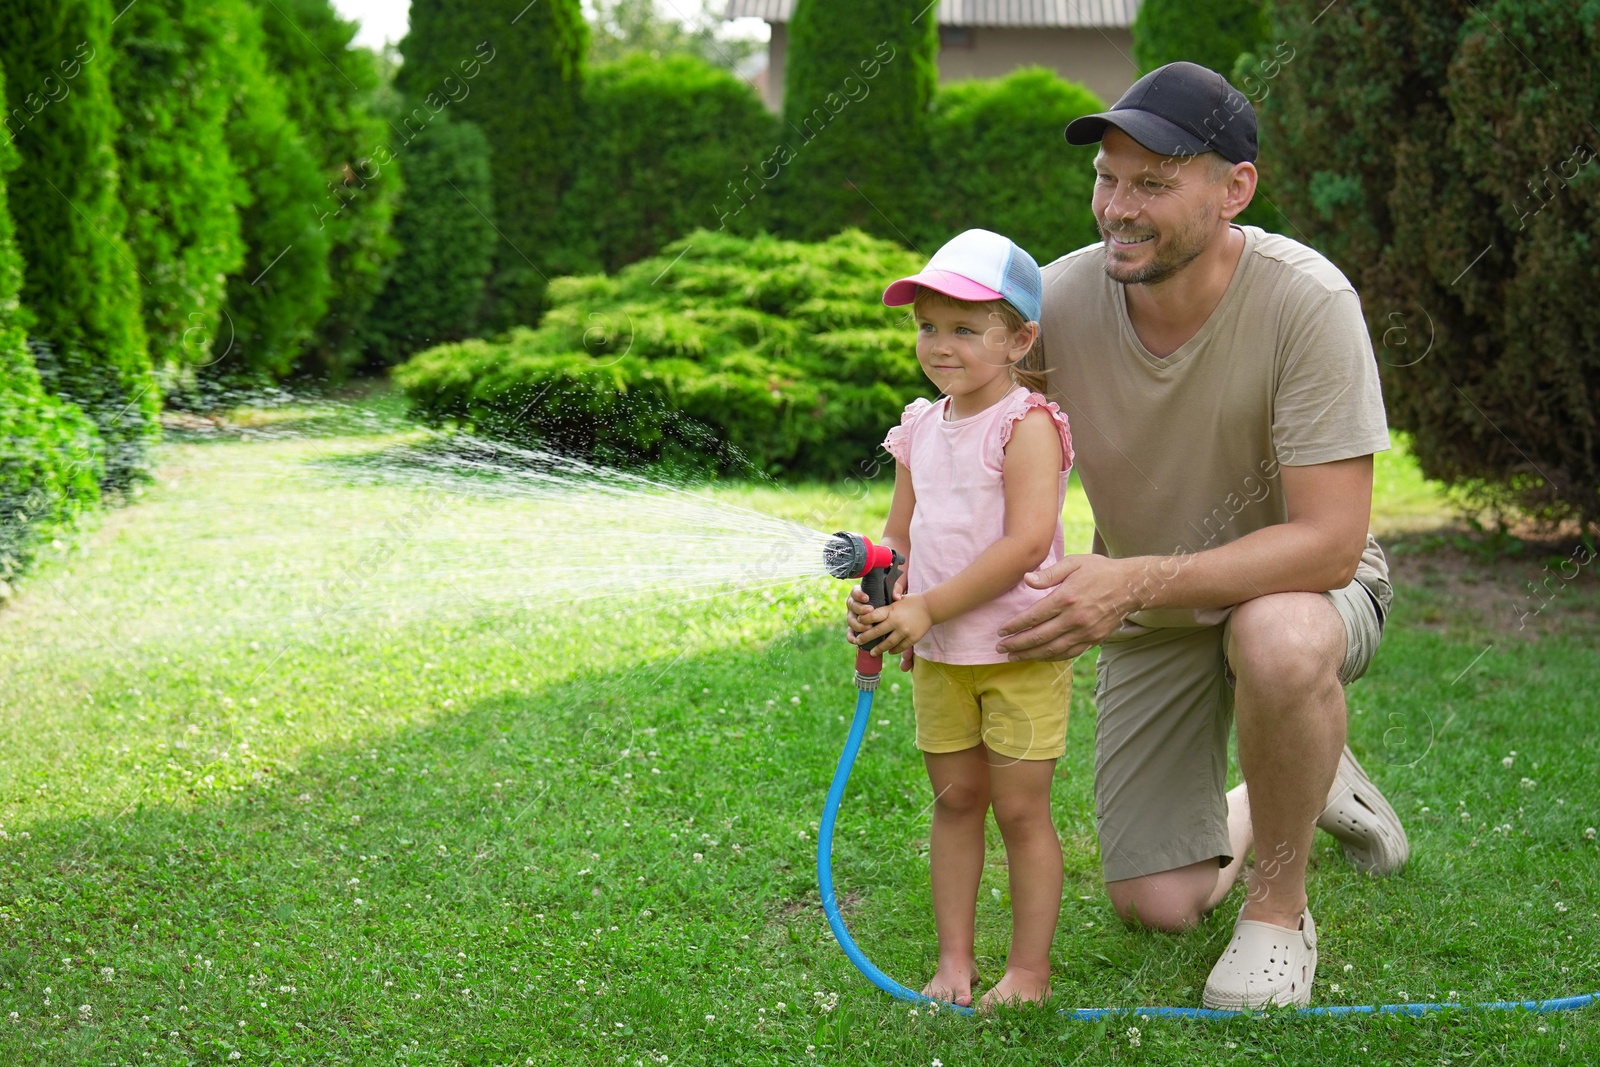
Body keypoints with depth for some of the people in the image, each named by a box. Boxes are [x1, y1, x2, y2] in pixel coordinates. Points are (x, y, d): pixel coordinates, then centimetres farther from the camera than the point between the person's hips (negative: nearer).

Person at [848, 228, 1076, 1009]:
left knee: (1020, 808, 1)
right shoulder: (922, 429, 8)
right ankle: (954, 956, 20)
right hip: (938, 653, 6)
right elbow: (901, 536, 14)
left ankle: (1029, 967, 11)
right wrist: (885, 601, -8)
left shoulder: (1028, 425, -13)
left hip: (1019, 650, -6)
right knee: (954, 800, 12)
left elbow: (1026, 542, -22)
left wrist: (929, 607, -21)